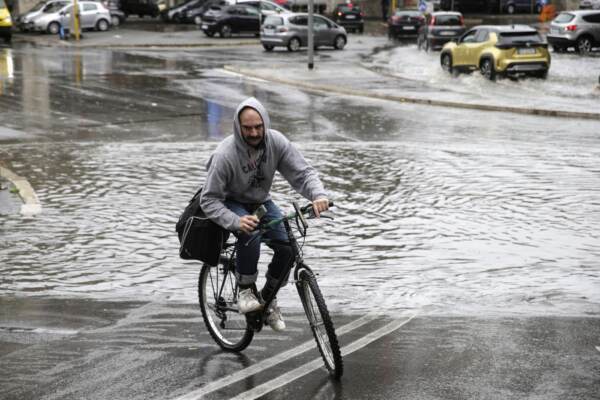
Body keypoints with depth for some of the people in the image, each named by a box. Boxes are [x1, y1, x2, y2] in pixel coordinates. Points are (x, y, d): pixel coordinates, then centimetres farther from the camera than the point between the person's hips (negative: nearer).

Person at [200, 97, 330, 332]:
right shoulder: (225, 154, -31)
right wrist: (236, 221, -45)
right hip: (231, 203, -4)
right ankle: (246, 290, -14)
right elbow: (209, 200, -29)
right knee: (250, 234, -36)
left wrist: (318, 195, -40)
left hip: (261, 201, 4)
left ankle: (267, 297, 10)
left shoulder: (276, 142, -20)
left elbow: (302, 172, -18)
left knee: (287, 247, -15)